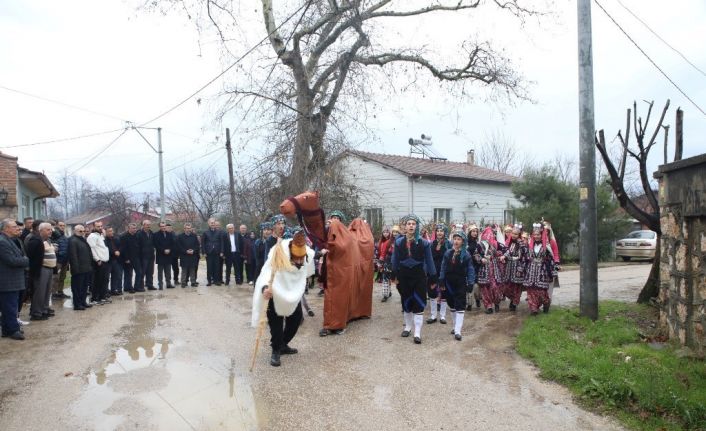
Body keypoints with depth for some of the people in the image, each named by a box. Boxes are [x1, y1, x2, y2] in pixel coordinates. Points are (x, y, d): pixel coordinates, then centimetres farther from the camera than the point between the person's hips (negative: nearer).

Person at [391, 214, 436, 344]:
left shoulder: (423, 242, -6)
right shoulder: (399, 242, -1)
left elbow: (429, 260, -1)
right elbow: (395, 260, 7)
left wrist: (433, 278, -1)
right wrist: (395, 276, 7)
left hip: (419, 275, -2)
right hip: (404, 275, 2)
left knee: (418, 303, -3)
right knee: (406, 302, 13)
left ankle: (417, 333, 4)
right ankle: (408, 327, 32)